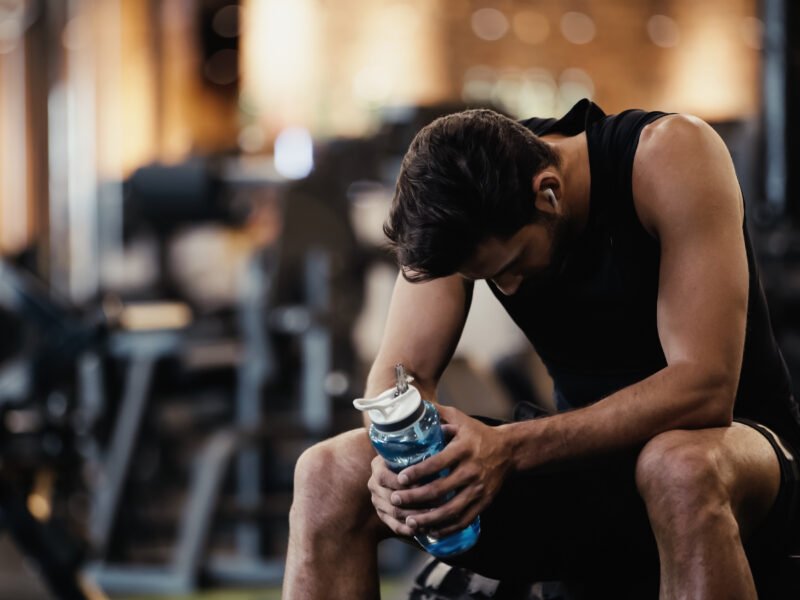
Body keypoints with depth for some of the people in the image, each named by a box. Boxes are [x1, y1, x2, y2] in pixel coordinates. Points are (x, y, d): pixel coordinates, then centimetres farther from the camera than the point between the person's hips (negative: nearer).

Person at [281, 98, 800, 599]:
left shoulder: (669, 156, -22)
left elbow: (704, 389, -30)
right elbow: (401, 372, -6)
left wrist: (510, 449, -38)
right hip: (587, 455, 5)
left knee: (684, 470, -44)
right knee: (328, 475, -13)